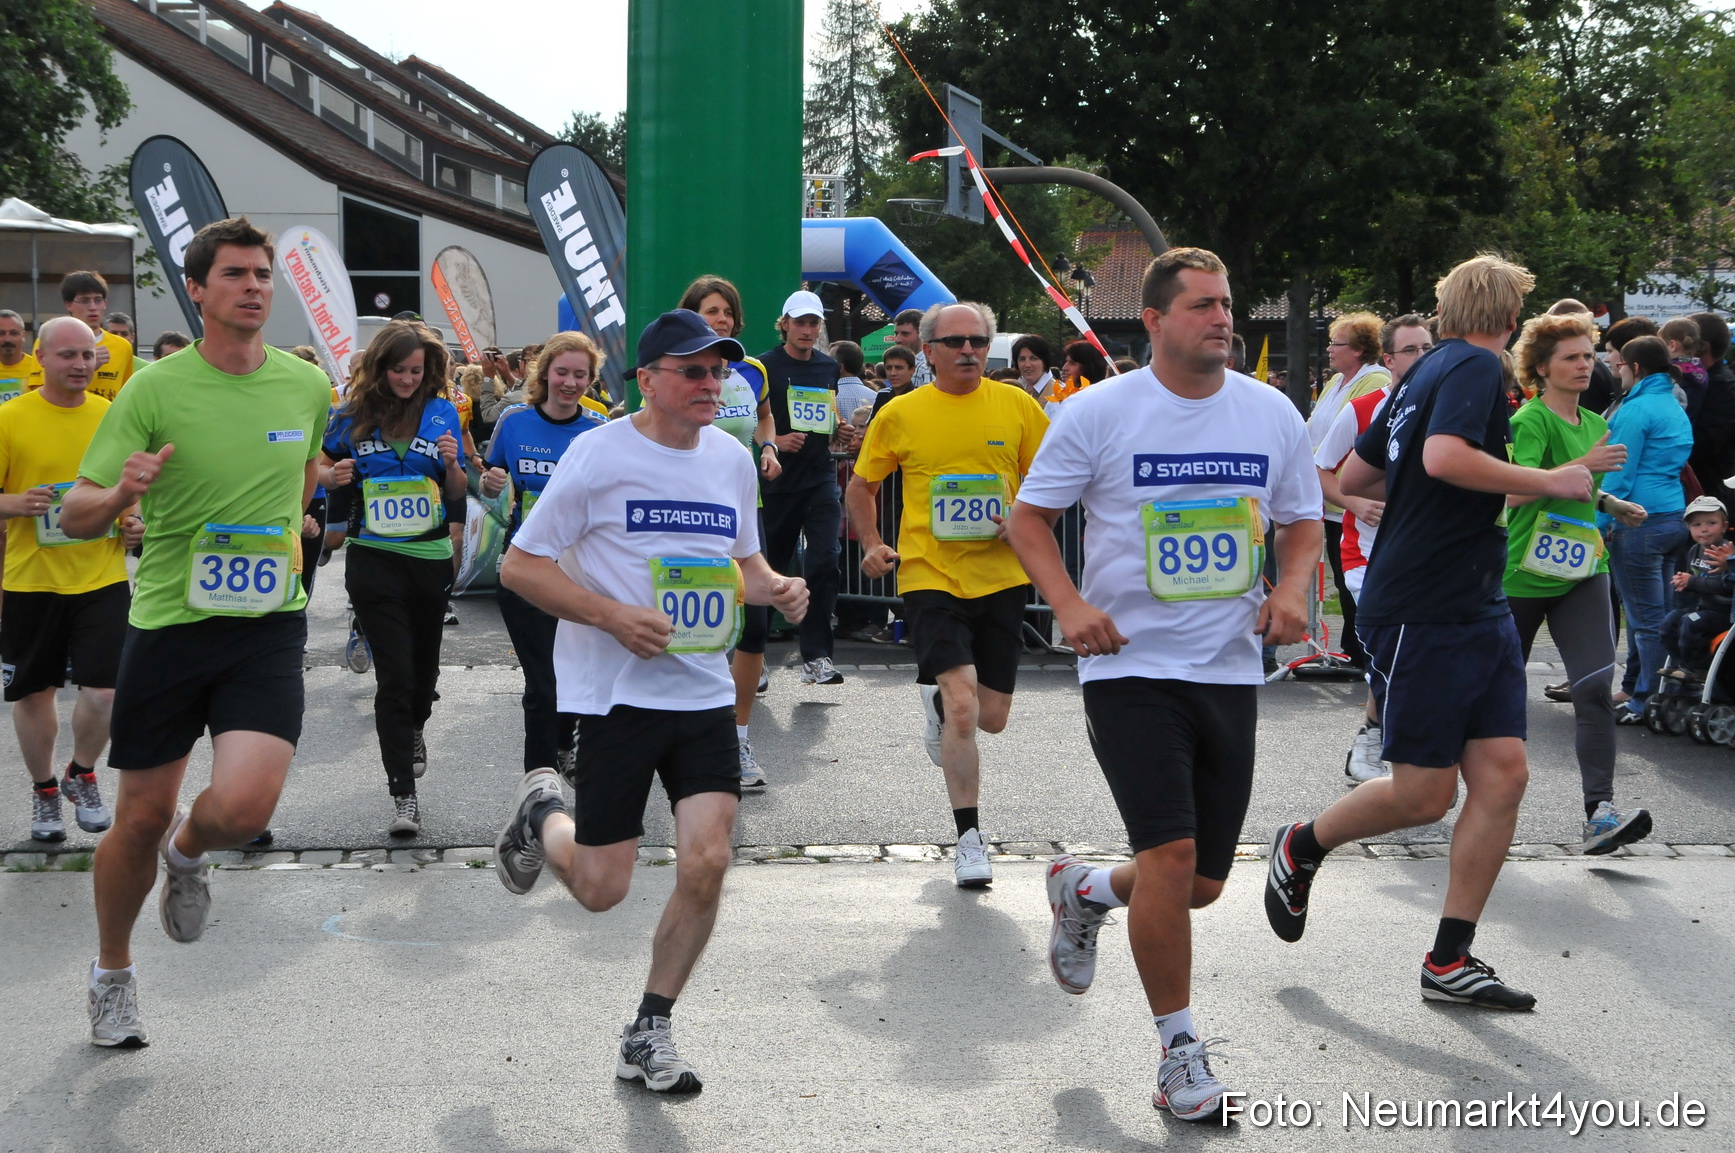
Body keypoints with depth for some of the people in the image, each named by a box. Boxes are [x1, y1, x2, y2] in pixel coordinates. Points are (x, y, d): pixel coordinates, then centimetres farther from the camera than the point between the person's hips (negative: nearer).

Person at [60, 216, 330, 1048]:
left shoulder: (307, 386, 1)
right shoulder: (154, 389, -8)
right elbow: (74, 517, -10)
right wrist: (121, 493, -30)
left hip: (269, 625, 1)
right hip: (167, 624, -1)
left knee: (242, 808, -19)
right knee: (141, 818, 8)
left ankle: (189, 851, 19)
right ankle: (113, 973, 34)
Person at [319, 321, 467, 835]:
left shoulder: (442, 413, 3)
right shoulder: (353, 414, -1)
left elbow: (457, 494, 7)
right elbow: (319, 467, 11)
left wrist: (452, 465, -14)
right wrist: (333, 475, -11)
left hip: (431, 557, 2)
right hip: (374, 557, -2)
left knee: (424, 664, 18)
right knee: (394, 674, -8)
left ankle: (412, 731, 51)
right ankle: (404, 794, -6)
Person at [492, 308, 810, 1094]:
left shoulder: (732, 458, 9)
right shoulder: (600, 453, -9)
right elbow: (519, 565, -8)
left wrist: (775, 587, 0)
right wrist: (614, 616, -20)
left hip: (705, 695, 5)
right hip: (617, 694, -4)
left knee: (706, 862, -8)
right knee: (601, 889, -1)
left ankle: (649, 1032, 11)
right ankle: (541, 816, 36)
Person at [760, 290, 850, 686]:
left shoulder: (829, 367, 12)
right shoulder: (766, 366, -2)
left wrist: (840, 429, 4)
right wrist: (775, 441, -20)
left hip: (820, 478, 3)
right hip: (778, 479, -3)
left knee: (824, 562, -12)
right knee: (770, 566, 6)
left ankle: (815, 656, -11)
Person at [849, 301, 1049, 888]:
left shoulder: (1017, 405, 2)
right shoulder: (900, 414, 0)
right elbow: (862, 485, 13)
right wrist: (871, 545, 0)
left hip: (1000, 576, 2)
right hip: (930, 576, -2)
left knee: (991, 717, 9)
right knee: (963, 705, -16)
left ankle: (940, 703, 46)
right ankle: (969, 836, -3)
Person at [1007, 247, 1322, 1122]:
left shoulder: (1272, 413, 5)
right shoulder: (1099, 413, -5)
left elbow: (1301, 523, 15)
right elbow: (1029, 516, 1)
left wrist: (1292, 590, -5)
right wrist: (1069, 604, -14)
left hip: (1230, 671, 4)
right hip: (1131, 666, -4)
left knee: (1203, 882, 8)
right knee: (1169, 857, -13)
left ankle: (1085, 892, 40)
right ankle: (1179, 1049, 5)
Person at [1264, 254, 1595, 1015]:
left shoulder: (1424, 374, 16)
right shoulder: (1475, 366, -10)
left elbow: (1353, 477, 21)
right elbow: (1445, 458, -29)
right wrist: (1548, 483, -20)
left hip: (1479, 610, 10)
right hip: (1422, 612, -10)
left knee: (1502, 775, 3)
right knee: (1425, 793, -2)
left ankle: (1449, 963, 7)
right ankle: (1300, 849, 25)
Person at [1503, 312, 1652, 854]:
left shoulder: (1593, 422, 12)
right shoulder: (1529, 421, -11)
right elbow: (1514, 491, -25)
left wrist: (1611, 503, 11)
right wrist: (1584, 465, -29)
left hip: (1582, 572, 5)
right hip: (1523, 575, -5)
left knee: (1596, 687, -13)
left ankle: (1600, 812, -19)